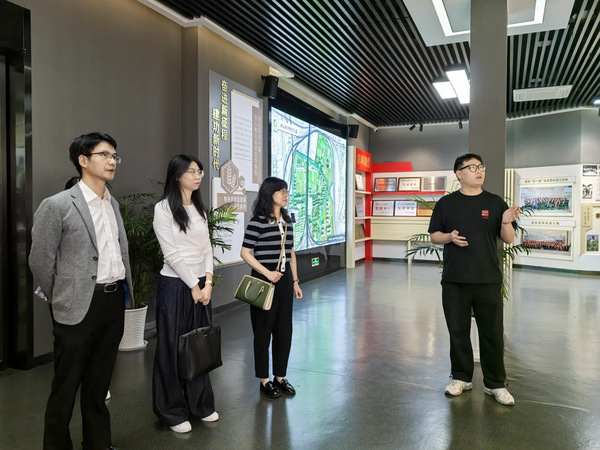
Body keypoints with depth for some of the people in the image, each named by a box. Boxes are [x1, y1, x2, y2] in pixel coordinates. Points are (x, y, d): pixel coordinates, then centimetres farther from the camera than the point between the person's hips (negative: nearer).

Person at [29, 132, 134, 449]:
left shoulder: (113, 204, 10)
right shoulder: (57, 205, -10)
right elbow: (39, 261, -6)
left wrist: (122, 291, 13)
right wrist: (60, 301, 3)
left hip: (115, 301, 6)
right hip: (80, 305, -6)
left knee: (99, 383, 19)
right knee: (66, 385, 9)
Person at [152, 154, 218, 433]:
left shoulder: (199, 209, 11)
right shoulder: (163, 208, -9)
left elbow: (207, 249, 8)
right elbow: (171, 254, -13)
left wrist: (208, 283, -3)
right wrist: (193, 286, -11)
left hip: (201, 284, 6)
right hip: (175, 284, -6)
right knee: (173, 348, 6)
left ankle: (200, 404, 28)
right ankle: (173, 411, 21)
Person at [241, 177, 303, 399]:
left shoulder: (288, 221, 10)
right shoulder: (258, 221, -11)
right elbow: (245, 253, -12)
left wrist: (295, 281, 13)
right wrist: (267, 273, -19)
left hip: (284, 280, 7)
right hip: (265, 280, -6)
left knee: (284, 330, 12)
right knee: (263, 330, 5)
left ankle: (280, 377, 27)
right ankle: (264, 380, 20)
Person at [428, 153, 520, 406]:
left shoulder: (495, 202, 4)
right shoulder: (446, 203, 5)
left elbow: (508, 239, 3)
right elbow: (434, 236, 6)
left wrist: (506, 223, -18)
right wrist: (449, 237, -14)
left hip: (488, 280, 0)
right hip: (454, 280, 0)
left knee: (492, 333, 6)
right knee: (458, 331, 10)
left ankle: (495, 384, 22)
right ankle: (461, 378, 27)